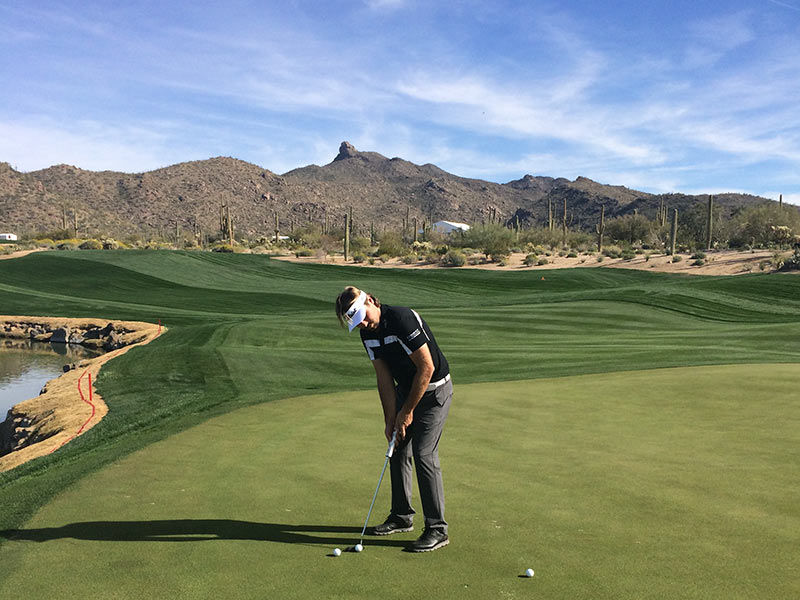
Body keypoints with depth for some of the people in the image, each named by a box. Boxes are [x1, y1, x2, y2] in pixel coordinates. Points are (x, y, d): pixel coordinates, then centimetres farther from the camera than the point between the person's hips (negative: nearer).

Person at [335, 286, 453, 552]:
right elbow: (384, 378, 2)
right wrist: (390, 418, -4)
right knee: (398, 450, 11)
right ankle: (402, 516, 27)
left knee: (424, 454, -12)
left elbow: (426, 367, -25)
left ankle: (437, 529, -3)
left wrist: (407, 411, -16)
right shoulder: (368, 333, -3)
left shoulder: (402, 319, -28)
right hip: (406, 388, 8)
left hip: (434, 390, -8)